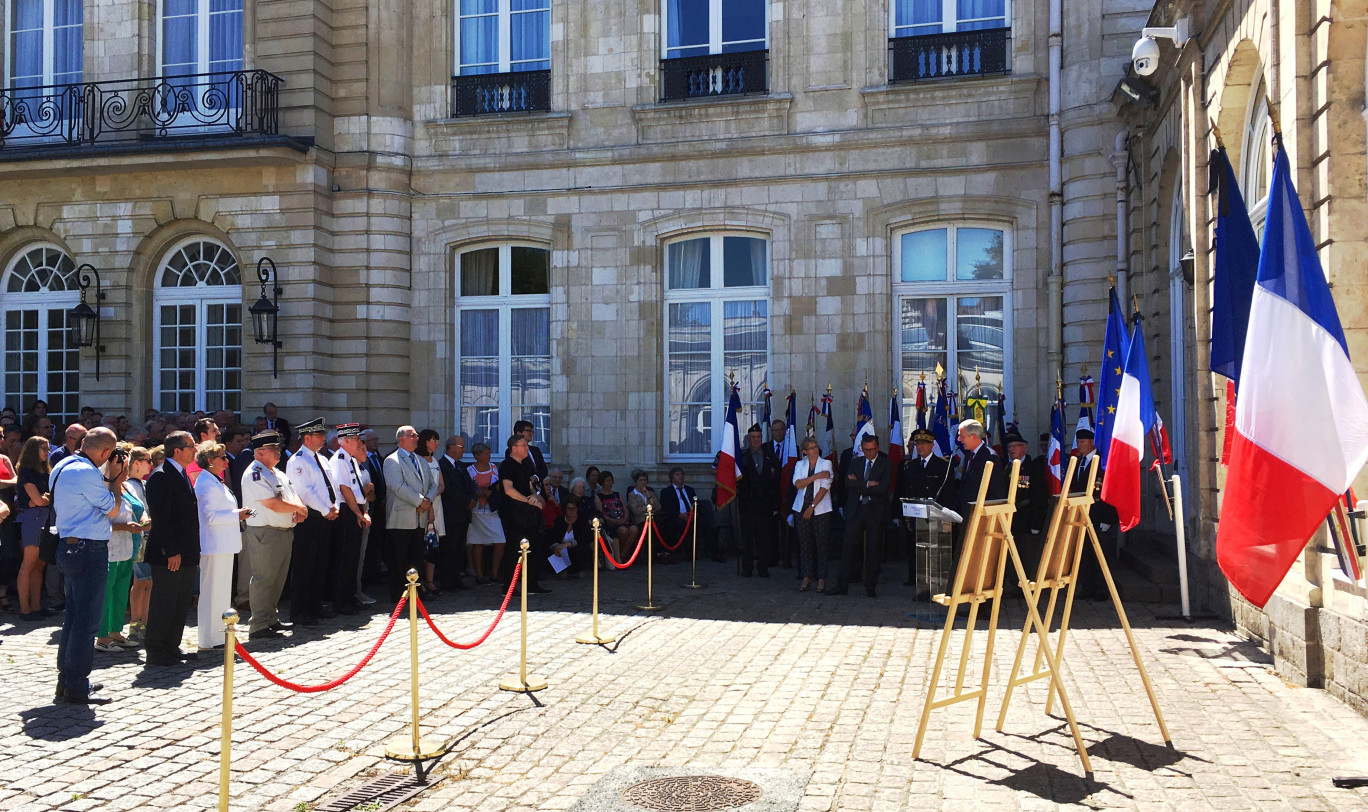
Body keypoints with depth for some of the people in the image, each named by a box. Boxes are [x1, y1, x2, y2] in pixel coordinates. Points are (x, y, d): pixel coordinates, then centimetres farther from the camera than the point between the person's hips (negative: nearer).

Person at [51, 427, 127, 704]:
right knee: (87, 621, -4)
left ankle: (67, 678, 27)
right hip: (89, 551, -11)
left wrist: (110, 479, 13)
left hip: (69, 546, 11)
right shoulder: (87, 473, -20)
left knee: (74, 616, 18)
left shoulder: (62, 467, 11)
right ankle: (76, 688, 1)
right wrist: (115, 478, -2)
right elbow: (113, 509, -12)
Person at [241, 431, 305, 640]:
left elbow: (293, 494, 18)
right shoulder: (254, 474, -13)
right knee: (263, 579, -5)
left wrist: (299, 509, -5)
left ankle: (271, 618, 26)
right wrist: (298, 508, -6)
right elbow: (274, 505, -20)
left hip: (284, 532, 9)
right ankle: (259, 626, 0)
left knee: (278, 579, 15)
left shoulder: (278, 473, 17)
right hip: (264, 534, -9)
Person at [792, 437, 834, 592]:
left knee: (821, 544, -2)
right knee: (804, 544, 4)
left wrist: (812, 506, -12)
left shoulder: (826, 463, 2)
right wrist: (816, 476, -14)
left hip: (820, 509, -2)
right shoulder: (800, 464, 10)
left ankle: (821, 579, 5)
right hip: (802, 508, 3)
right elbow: (798, 484, -6)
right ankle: (806, 579, 11)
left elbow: (825, 487, -6)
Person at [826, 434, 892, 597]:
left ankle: (871, 587, 12)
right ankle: (842, 585, 6)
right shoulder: (855, 463, 11)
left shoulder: (886, 465, 1)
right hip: (855, 510, 2)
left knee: (873, 550, 3)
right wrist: (868, 485, -12)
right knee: (848, 547, 0)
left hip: (876, 511, -2)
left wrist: (859, 485, -8)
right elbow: (848, 483, -3)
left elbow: (883, 488, -13)